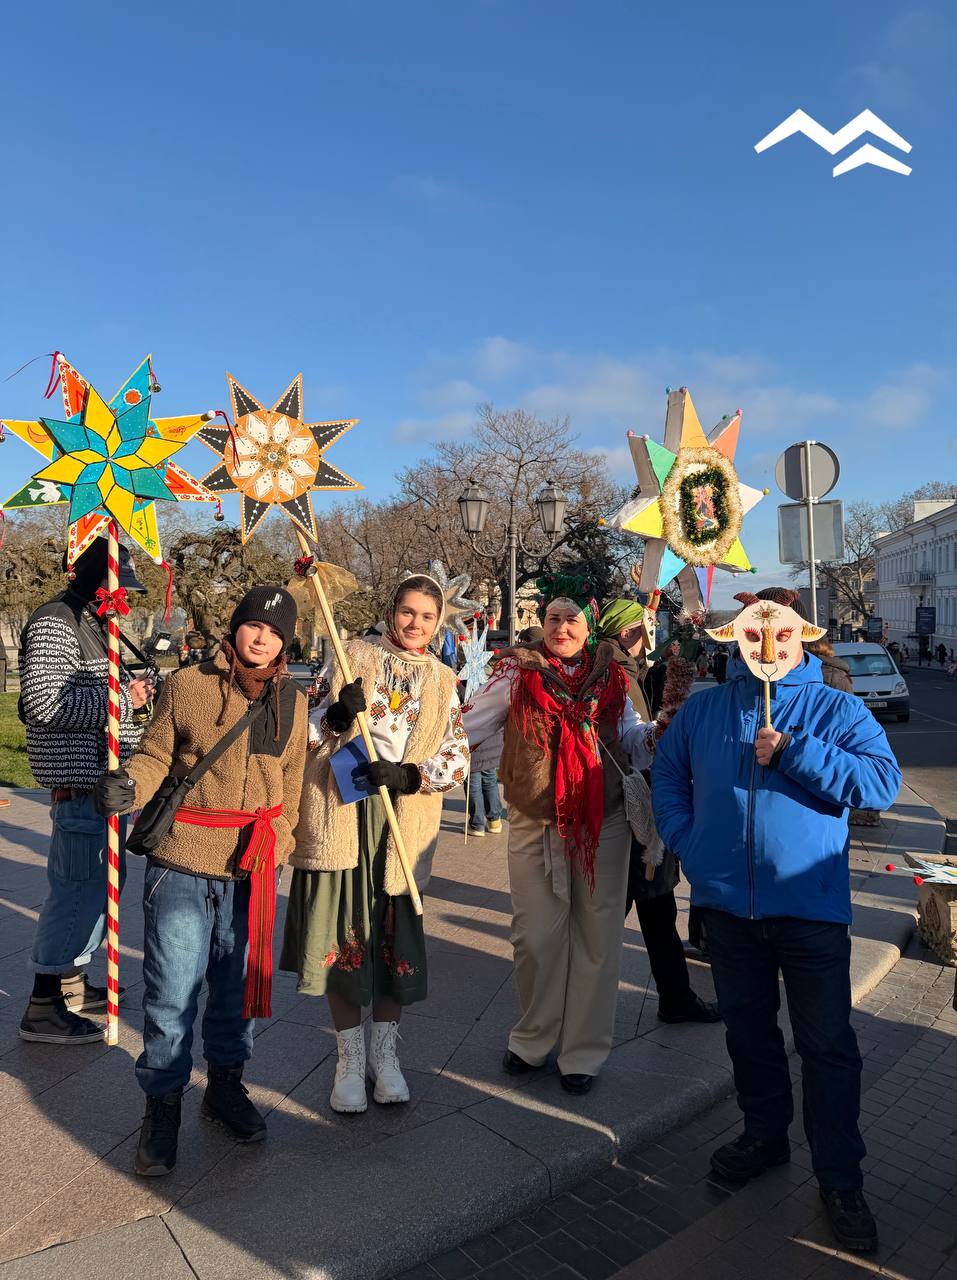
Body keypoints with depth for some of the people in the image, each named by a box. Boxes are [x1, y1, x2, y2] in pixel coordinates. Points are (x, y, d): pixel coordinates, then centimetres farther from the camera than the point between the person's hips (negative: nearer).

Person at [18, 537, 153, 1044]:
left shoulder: (94, 624, 16)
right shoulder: (55, 622, -14)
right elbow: (45, 704, -23)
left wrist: (134, 692, 7)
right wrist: (122, 698, -19)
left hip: (106, 781, 10)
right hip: (80, 782, -10)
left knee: (99, 883, 19)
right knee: (78, 890, -3)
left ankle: (71, 984, 34)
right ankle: (43, 1008, 10)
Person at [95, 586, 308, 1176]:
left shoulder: (294, 702, 5)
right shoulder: (187, 686, -4)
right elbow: (155, 757, -1)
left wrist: (274, 844, 8)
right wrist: (128, 786, -21)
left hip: (254, 869, 3)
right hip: (183, 865, -2)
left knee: (241, 984, 15)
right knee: (172, 991, 4)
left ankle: (226, 1083, 38)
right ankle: (163, 1104, 26)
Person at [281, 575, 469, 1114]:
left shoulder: (443, 681, 11)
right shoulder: (353, 656, 6)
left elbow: (458, 757, 4)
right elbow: (310, 727, 6)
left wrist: (408, 776, -13)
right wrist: (336, 714, -15)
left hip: (406, 821, 1)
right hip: (341, 814, -1)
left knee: (396, 936, 7)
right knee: (342, 932, 3)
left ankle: (385, 1052, 28)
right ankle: (351, 1057, 22)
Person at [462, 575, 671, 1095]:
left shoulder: (609, 676, 5)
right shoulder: (518, 672, -1)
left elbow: (632, 738, 12)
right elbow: (467, 726, 2)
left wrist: (659, 733, -8)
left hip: (602, 823, 2)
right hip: (534, 824, -1)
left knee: (596, 936, 7)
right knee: (537, 936, 4)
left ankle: (583, 1051, 24)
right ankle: (533, 1038, 29)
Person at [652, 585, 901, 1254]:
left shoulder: (836, 708, -2)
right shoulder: (704, 708, 6)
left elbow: (883, 780, -13)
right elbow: (667, 775, 13)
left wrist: (794, 752, -21)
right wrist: (687, 840, 0)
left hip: (811, 904, -3)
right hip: (727, 901, 3)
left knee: (827, 1044, 5)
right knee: (748, 1027, 19)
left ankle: (841, 1178, 23)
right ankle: (765, 1134, 40)